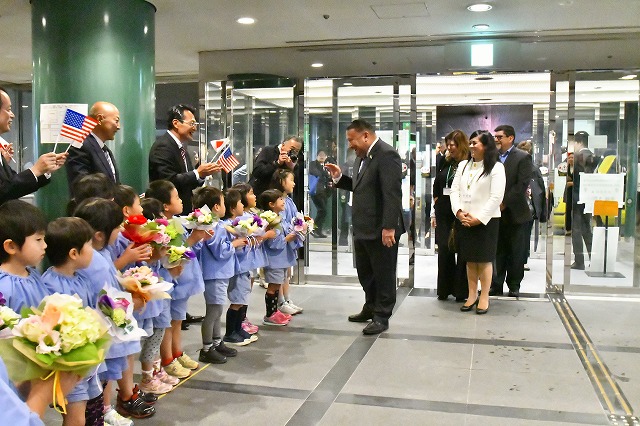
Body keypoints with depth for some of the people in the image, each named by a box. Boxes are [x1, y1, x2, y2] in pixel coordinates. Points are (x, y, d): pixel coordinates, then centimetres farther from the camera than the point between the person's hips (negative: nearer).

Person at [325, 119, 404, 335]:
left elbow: (392, 193, -22)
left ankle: (382, 317, 16)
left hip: (381, 229, -9)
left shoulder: (386, 154, -16)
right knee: (365, 273, 19)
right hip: (362, 228, 9)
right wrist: (339, 177, 7)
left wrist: (389, 227, -25)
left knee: (383, 274, 5)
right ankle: (371, 308, 34)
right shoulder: (361, 157, 14)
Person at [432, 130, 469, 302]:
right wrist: (435, 212, 13)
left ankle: (461, 290, 13)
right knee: (444, 250, 6)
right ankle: (444, 289, 16)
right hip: (444, 214, 5)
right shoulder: (445, 163, 10)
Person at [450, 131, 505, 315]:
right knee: (470, 260, 10)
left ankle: (484, 298, 11)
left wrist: (478, 218, -15)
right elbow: (454, 189, 7)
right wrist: (459, 211, -9)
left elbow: (496, 197, -12)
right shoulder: (463, 165, 11)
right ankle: (472, 295, 18)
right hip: (463, 220, 5)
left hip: (485, 221, -5)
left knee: (484, 260, 2)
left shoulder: (496, 167, -6)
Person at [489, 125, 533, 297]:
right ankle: (496, 285, 15)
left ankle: (514, 286, 16)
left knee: (515, 252, 5)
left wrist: (505, 202, -14)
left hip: (515, 212, -3)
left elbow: (522, 184, -11)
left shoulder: (523, 157, -3)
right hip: (496, 212, 3)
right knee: (497, 251, 7)